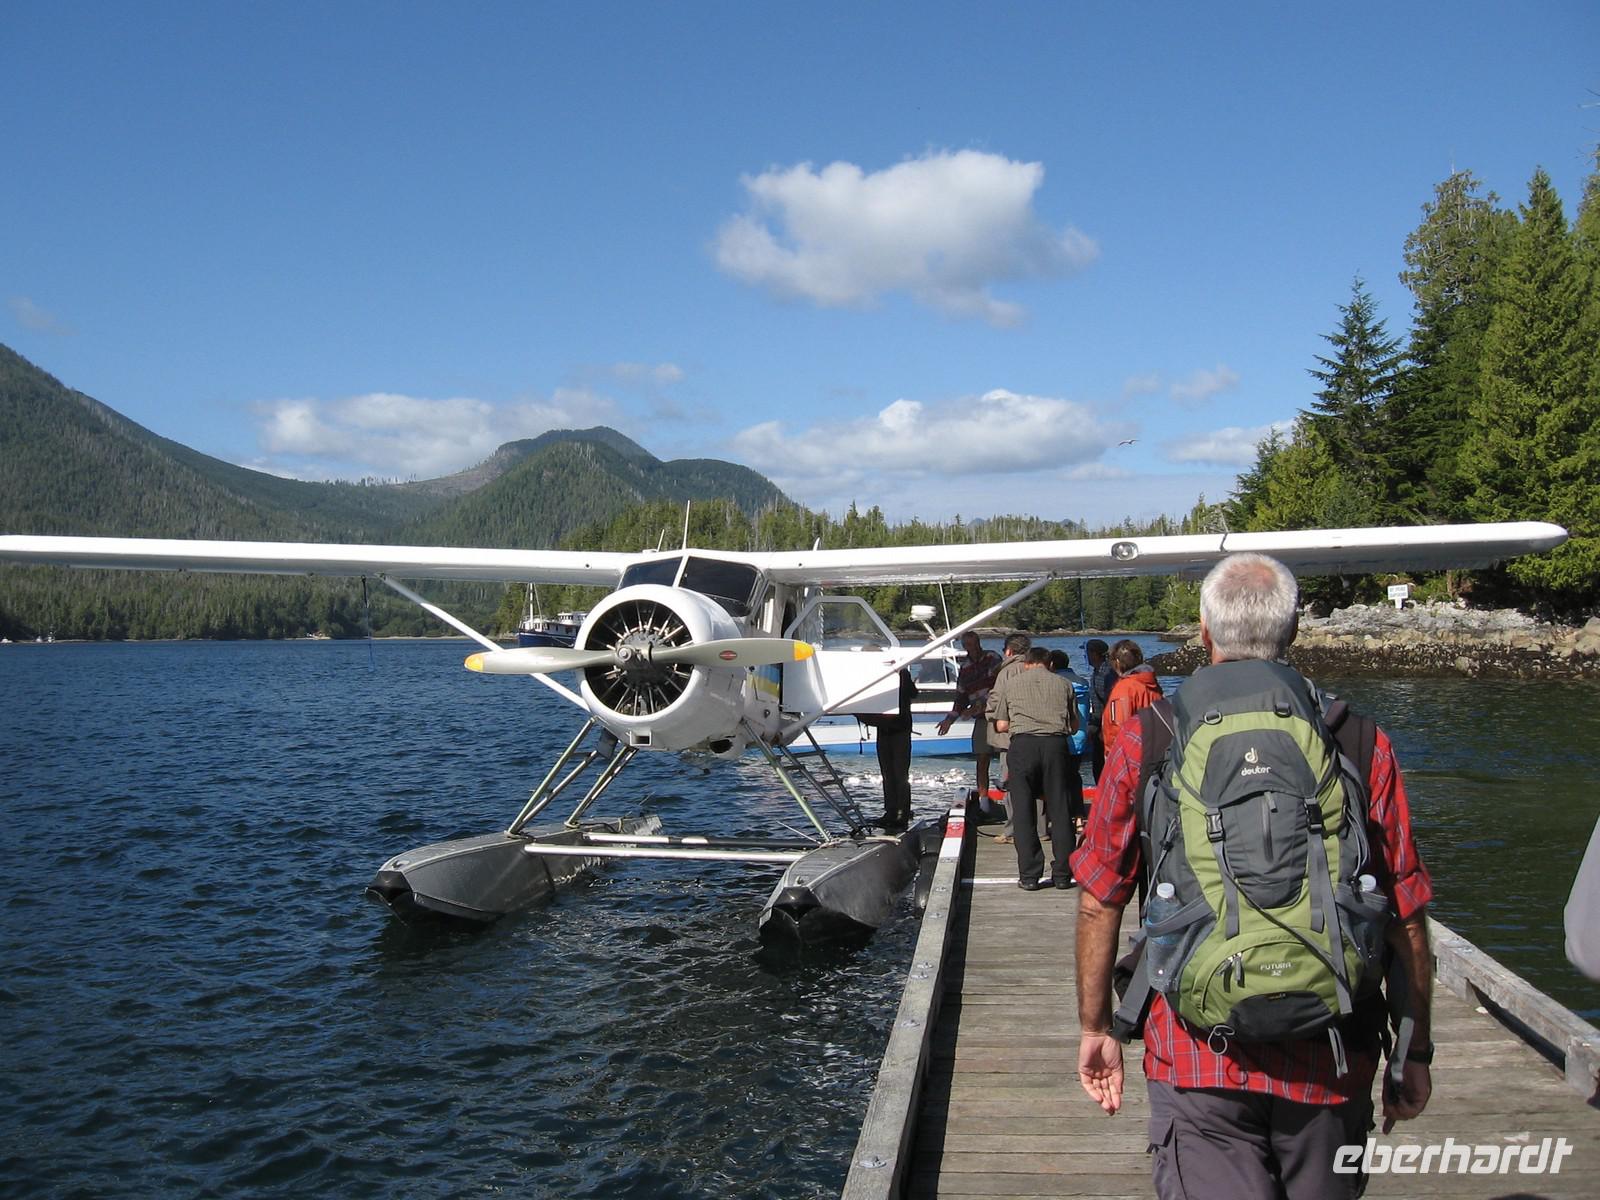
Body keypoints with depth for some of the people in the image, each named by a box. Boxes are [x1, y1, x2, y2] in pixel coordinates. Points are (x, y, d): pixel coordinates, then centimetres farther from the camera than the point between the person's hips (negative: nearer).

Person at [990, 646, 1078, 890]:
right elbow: (1074, 726, 15)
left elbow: (1001, 726, 10)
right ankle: (1063, 874, 11)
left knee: (1023, 812, 4)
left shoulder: (1009, 683, 14)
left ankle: (1029, 876, 3)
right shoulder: (1063, 684, 16)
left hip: (1022, 744, -1)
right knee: (1059, 809, 8)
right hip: (1056, 744, 1)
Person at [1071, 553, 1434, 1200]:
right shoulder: (1362, 745, -2)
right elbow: (1406, 919, 1)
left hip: (1197, 1059, -2)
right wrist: (1415, 1053, 13)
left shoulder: (1146, 740, -4)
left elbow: (1099, 904, 0)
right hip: (1332, 1068, 2)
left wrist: (1096, 1028, 12)